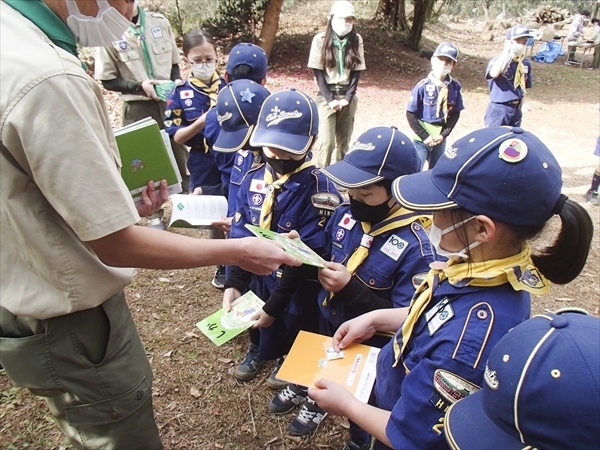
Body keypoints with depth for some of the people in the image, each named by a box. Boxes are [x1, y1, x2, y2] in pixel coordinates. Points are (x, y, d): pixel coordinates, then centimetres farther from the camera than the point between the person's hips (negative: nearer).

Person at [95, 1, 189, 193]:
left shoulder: (160, 22, 4)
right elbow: (107, 80, -3)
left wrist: (177, 81, -7)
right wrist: (139, 86, -16)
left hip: (169, 103, 4)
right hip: (138, 109, -3)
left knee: (181, 159, 14)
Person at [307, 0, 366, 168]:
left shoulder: (357, 40, 2)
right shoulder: (320, 39, -5)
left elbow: (356, 72, 3)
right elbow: (318, 72, -6)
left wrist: (348, 97, -8)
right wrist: (330, 99, -13)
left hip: (348, 97, 3)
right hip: (326, 96, -3)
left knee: (344, 140, 5)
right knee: (326, 141, -12)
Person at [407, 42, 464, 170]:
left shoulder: (455, 87, -4)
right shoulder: (423, 86, -15)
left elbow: (455, 113, 4)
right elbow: (411, 114, -11)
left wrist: (444, 134, -7)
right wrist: (425, 136, -12)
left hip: (441, 138, 4)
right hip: (422, 138, -4)